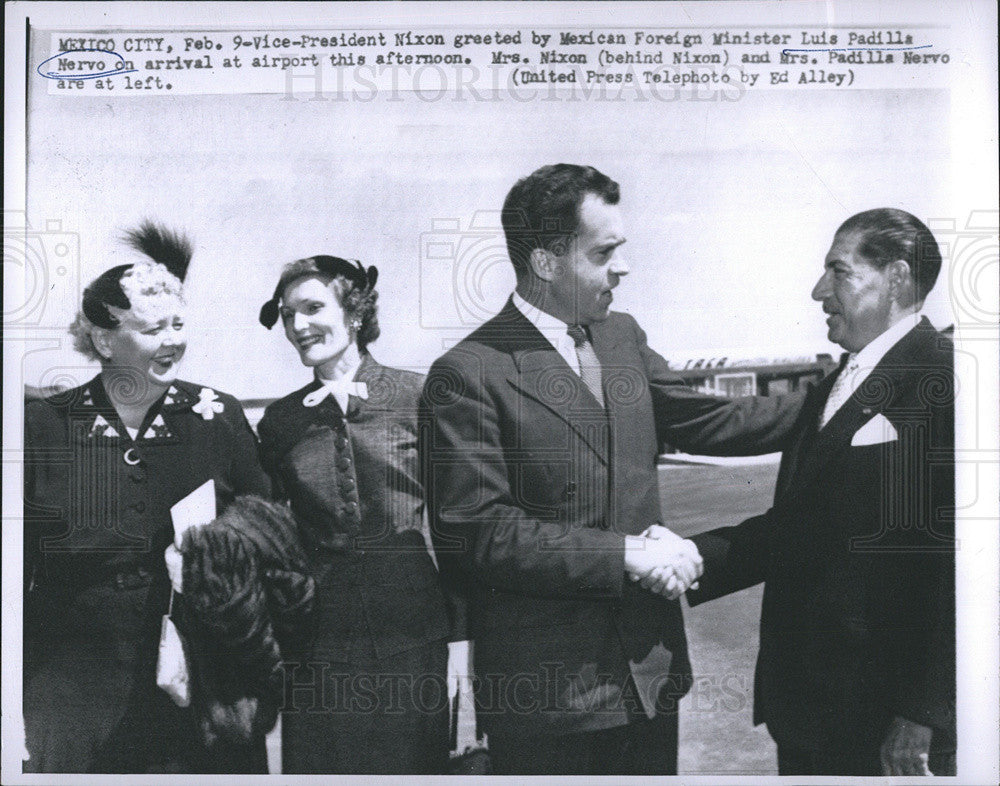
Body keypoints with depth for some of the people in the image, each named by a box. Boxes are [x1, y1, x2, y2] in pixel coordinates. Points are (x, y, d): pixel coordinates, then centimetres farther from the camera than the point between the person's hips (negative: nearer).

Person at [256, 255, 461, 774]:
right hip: (318, 642, 2)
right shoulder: (280, 420, 7)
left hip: (412, 629, -2)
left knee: (412, 762, 7)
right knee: (320, 766, 8)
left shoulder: (418, 396, 0)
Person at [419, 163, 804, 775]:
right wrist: (625, 553, -20)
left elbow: (701, 420, 16)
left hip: (651, 668, 7)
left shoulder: (624, 336, 8)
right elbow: (476, 534, -20)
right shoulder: (468, 374, -15)